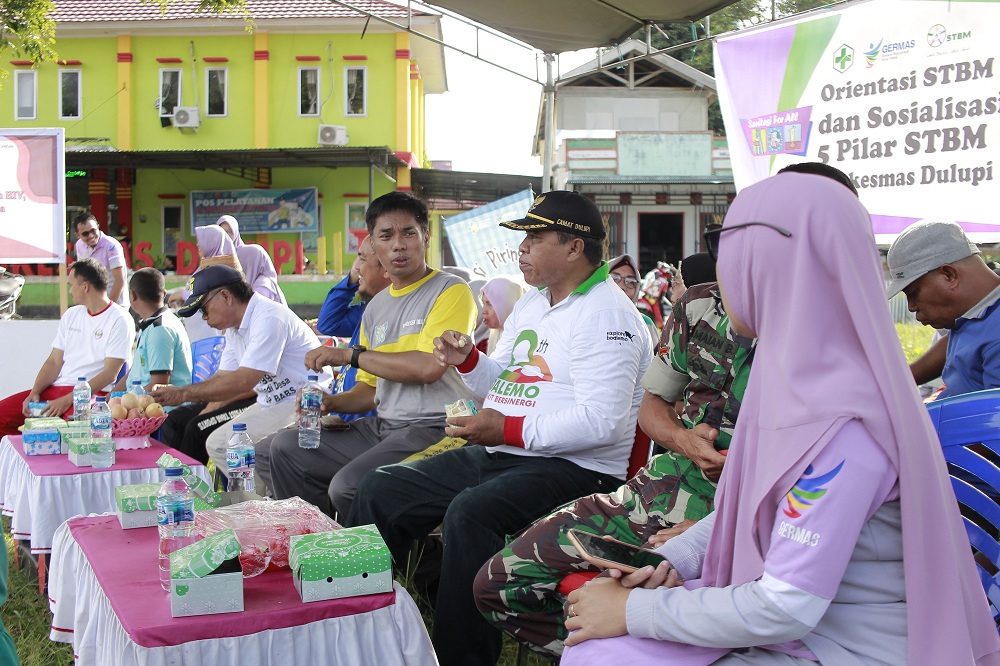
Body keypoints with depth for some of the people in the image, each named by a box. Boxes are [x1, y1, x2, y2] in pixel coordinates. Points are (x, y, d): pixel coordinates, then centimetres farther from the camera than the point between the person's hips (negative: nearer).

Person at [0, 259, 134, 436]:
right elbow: (54, 362, 15)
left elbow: (110, 374, -12)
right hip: (55, 388, 7)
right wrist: (35, 392, -3)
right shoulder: (71, 315, 17)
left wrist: (68, 399, -19)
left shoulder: (120, 320, -5)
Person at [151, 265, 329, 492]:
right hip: (271, 405, 10)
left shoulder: (268, 319, -20)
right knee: (216, 442, 2)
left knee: (226, 442, -19)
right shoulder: (235, 327, 12)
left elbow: (243, 381, -25)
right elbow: (222, 378, 12)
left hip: (306, 406, -10)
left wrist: (183, 393, -20)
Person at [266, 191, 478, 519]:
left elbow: (429, 367, -20)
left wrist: (350, 354, -10)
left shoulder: (451, 291, -6)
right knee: (287, 447, 4)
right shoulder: (375, 308, 19)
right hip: (381, 426, 8)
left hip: (433, 427, -8)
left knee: (347, 486, -27)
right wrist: (331, 402, 0)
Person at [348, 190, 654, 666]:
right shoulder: (532, 302, 18)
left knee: (471, 512, -35)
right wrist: (468, 360, 5)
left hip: (575, 468, -9)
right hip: (498, 455, 10)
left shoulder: (605, 314, -13)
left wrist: (510, 430, -22)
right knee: (381, 491, 1)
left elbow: (602, 422, -23)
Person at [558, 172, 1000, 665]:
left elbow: (786, 610, -25)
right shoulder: (794, 375, 1)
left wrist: (634, 609, -16)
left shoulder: (841, 426, -26)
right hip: (781, 616, 8)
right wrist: (671, 561, 0)